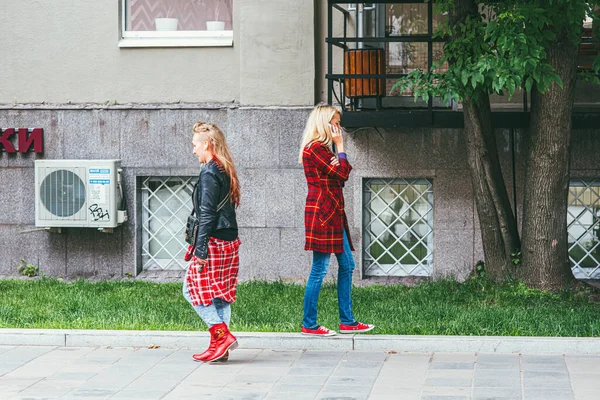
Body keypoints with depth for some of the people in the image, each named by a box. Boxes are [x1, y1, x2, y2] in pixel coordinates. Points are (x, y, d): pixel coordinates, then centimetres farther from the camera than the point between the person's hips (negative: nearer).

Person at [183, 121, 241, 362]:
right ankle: (220, 345, 10)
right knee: (220, 293, 10)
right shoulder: (225, 171, 14)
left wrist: (200, 250, -18)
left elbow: (207, 214, -18)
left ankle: (222, 334, -8)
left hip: (214, 241, -9)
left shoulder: (209, 173, -13)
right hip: (230, 241, 9)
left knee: (193, 289, -1)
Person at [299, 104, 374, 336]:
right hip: (322, 213, -11)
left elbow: (340, 175, 14)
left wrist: (337, 164, -8)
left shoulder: (321, 149, 18)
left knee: (347, 266, 12)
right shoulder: (315, 149, -14)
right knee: (320, 269, -6)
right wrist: (339, 145, -7)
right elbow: (343, 174, -15)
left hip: (333, 214, 11)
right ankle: (309, 324, 1)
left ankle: (347, 321, 17)